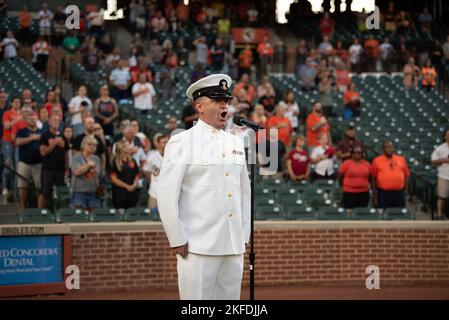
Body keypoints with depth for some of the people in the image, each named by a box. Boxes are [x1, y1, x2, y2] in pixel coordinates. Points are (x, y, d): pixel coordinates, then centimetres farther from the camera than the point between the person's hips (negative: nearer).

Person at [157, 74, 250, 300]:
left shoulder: (236, 144, 15)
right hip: (198, 247, -5)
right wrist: (177, 240, -9)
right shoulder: (181, 143, -3)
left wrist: (244, 235, 13)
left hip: (234, 247, 6)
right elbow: (166, 195, -7)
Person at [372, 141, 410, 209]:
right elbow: (374, 178, 4)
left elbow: (406, 175, 13)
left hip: (399, 193, 2)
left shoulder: (401, 159, 8)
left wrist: (405, 190, 8)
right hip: (383, 193, -2)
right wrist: (375, 195, 1)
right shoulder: (377, 161, 2)